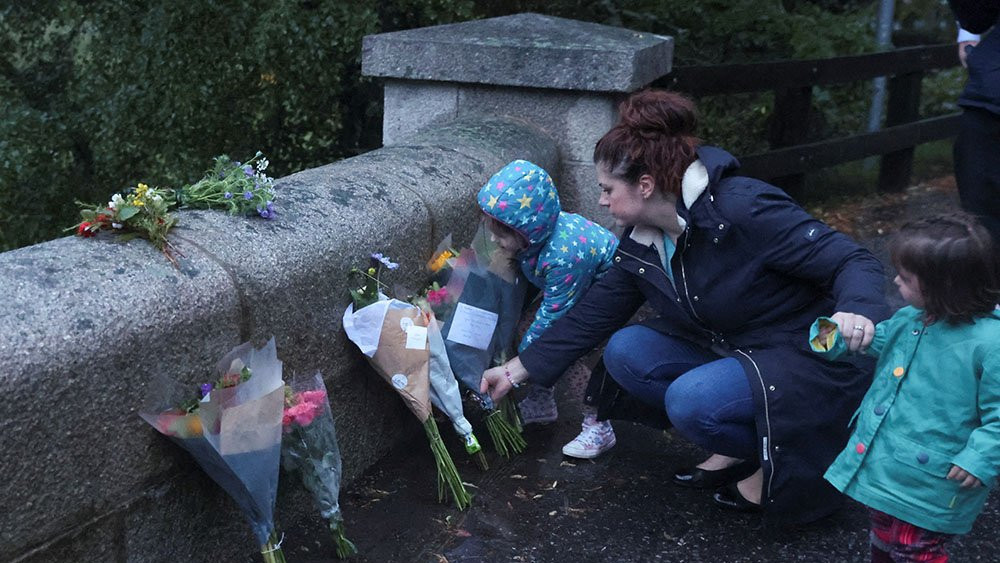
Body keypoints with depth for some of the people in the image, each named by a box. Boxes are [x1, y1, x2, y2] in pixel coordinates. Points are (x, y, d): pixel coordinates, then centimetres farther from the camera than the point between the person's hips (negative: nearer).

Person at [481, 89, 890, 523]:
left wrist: (857, 311, -47)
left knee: (691, 400, -30)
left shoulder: (744, 209, -25)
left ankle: (775, 459, 0)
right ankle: (737, 448, 4)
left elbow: (853, 262, -25)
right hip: (727, 351, 8)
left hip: (805, 358, -8)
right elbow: (592, 316, 7)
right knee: (625, 353, -8)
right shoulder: (639, 247, -1)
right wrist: (517, 370, 8)